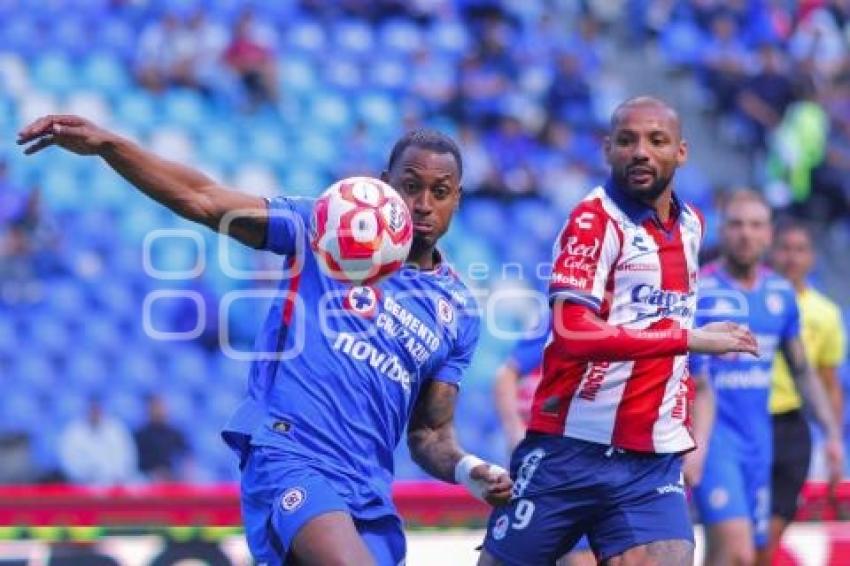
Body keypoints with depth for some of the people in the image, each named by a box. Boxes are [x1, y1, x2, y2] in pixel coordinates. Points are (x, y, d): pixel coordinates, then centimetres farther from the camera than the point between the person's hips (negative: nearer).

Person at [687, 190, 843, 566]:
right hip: (712, 436, -6)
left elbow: (802, 372, 19)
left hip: (759, 439, 6)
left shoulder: (781, 294, 10)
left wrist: (831, 432, 11)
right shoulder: (697, 291, -9)